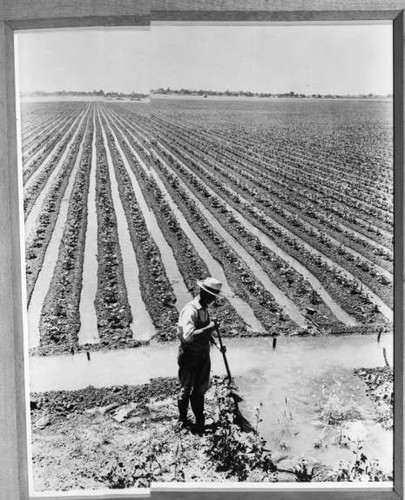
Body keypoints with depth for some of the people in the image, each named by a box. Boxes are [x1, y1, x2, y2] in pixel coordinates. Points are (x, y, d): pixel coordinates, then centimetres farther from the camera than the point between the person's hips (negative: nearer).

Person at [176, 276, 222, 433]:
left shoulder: (204, 308, 2)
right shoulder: (190, 310, -26)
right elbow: (188, 336, -39)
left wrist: (208, 335, 9)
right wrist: (209, 327, -33)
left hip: (203, 354, 8)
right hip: (189, 355, -7)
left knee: (200, 389, 18)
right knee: (186, 390, 11)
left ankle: (200, 420, 34)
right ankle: (183, 419, 31)